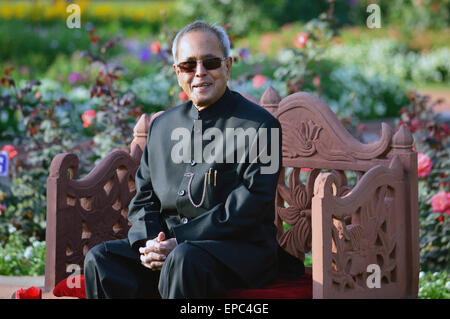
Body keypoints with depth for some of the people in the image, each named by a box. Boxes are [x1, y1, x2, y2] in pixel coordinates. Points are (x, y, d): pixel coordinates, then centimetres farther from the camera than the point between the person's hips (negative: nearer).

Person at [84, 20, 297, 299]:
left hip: (239, 248, -6)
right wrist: (148, 243, -5)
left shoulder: (259, 125, -3)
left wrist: (180, 241, -18)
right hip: (167, 244, 6)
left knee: (184, 259, -38)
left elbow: (249, 206, -12)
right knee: (100, 258, -18)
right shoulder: (162, 125, 18)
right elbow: (144, 197, 18)